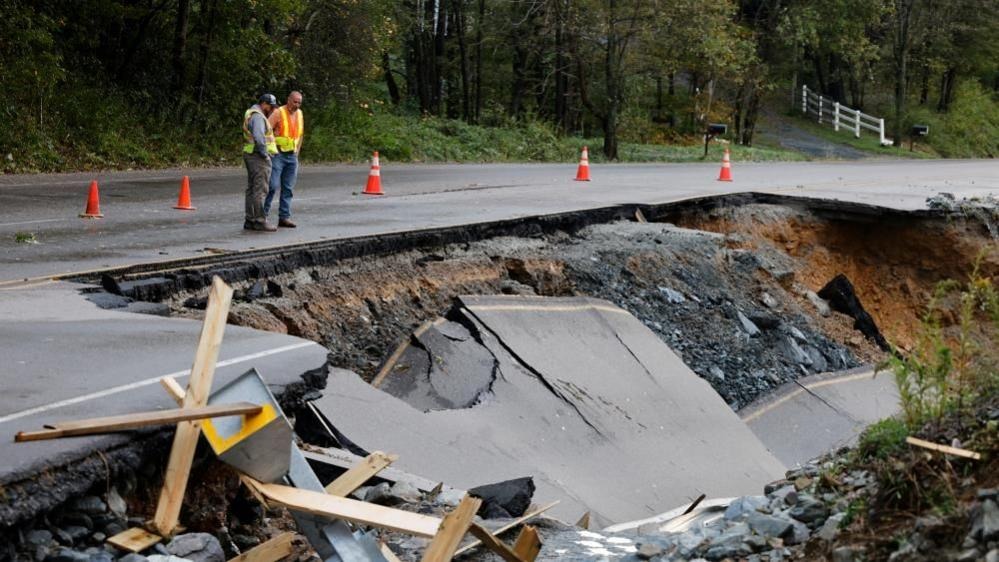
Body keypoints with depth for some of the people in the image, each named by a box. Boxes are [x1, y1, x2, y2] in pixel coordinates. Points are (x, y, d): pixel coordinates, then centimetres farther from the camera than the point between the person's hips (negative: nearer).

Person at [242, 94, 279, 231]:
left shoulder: (251, 114, 19)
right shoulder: (257, 116, -14)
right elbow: (259, 137, -27)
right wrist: (265, 154, -18)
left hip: (251, 155, 11)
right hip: (259, 157, -11)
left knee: (252, 189, 11)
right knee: (260, 189, -9)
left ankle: (250, 220, 14)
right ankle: (260, 221, -9)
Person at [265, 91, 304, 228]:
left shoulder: (299, 114, 10)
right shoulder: (278, 113, -10)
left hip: (292, 156, 6)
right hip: (278, 154, -6)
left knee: (288, 188, 6)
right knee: (273, 186, -10)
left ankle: (284, 217, 9)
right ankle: (263, 214, 0)